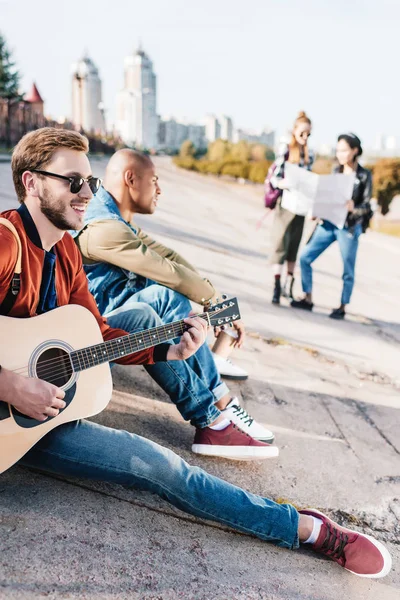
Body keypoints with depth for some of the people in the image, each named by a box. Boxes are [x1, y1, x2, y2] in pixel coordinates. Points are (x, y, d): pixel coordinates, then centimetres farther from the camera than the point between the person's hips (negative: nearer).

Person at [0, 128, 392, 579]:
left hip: (47, 404, 10)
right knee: (155, 465, -14)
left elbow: (98, 333, 8)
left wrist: (168, 351, -4)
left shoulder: (64, 249, 6)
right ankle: (309, 529, -3)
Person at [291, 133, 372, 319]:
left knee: (347, 270, 4)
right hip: (328, 222, 5)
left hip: (349, 227, -5)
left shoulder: (365, 175, -5)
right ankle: (308, 299, 11)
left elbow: (366, 206, -8)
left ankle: (342, 307, 19)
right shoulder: (336, 171, 9)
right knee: (305, 257, 0)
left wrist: (353, 208, -29)